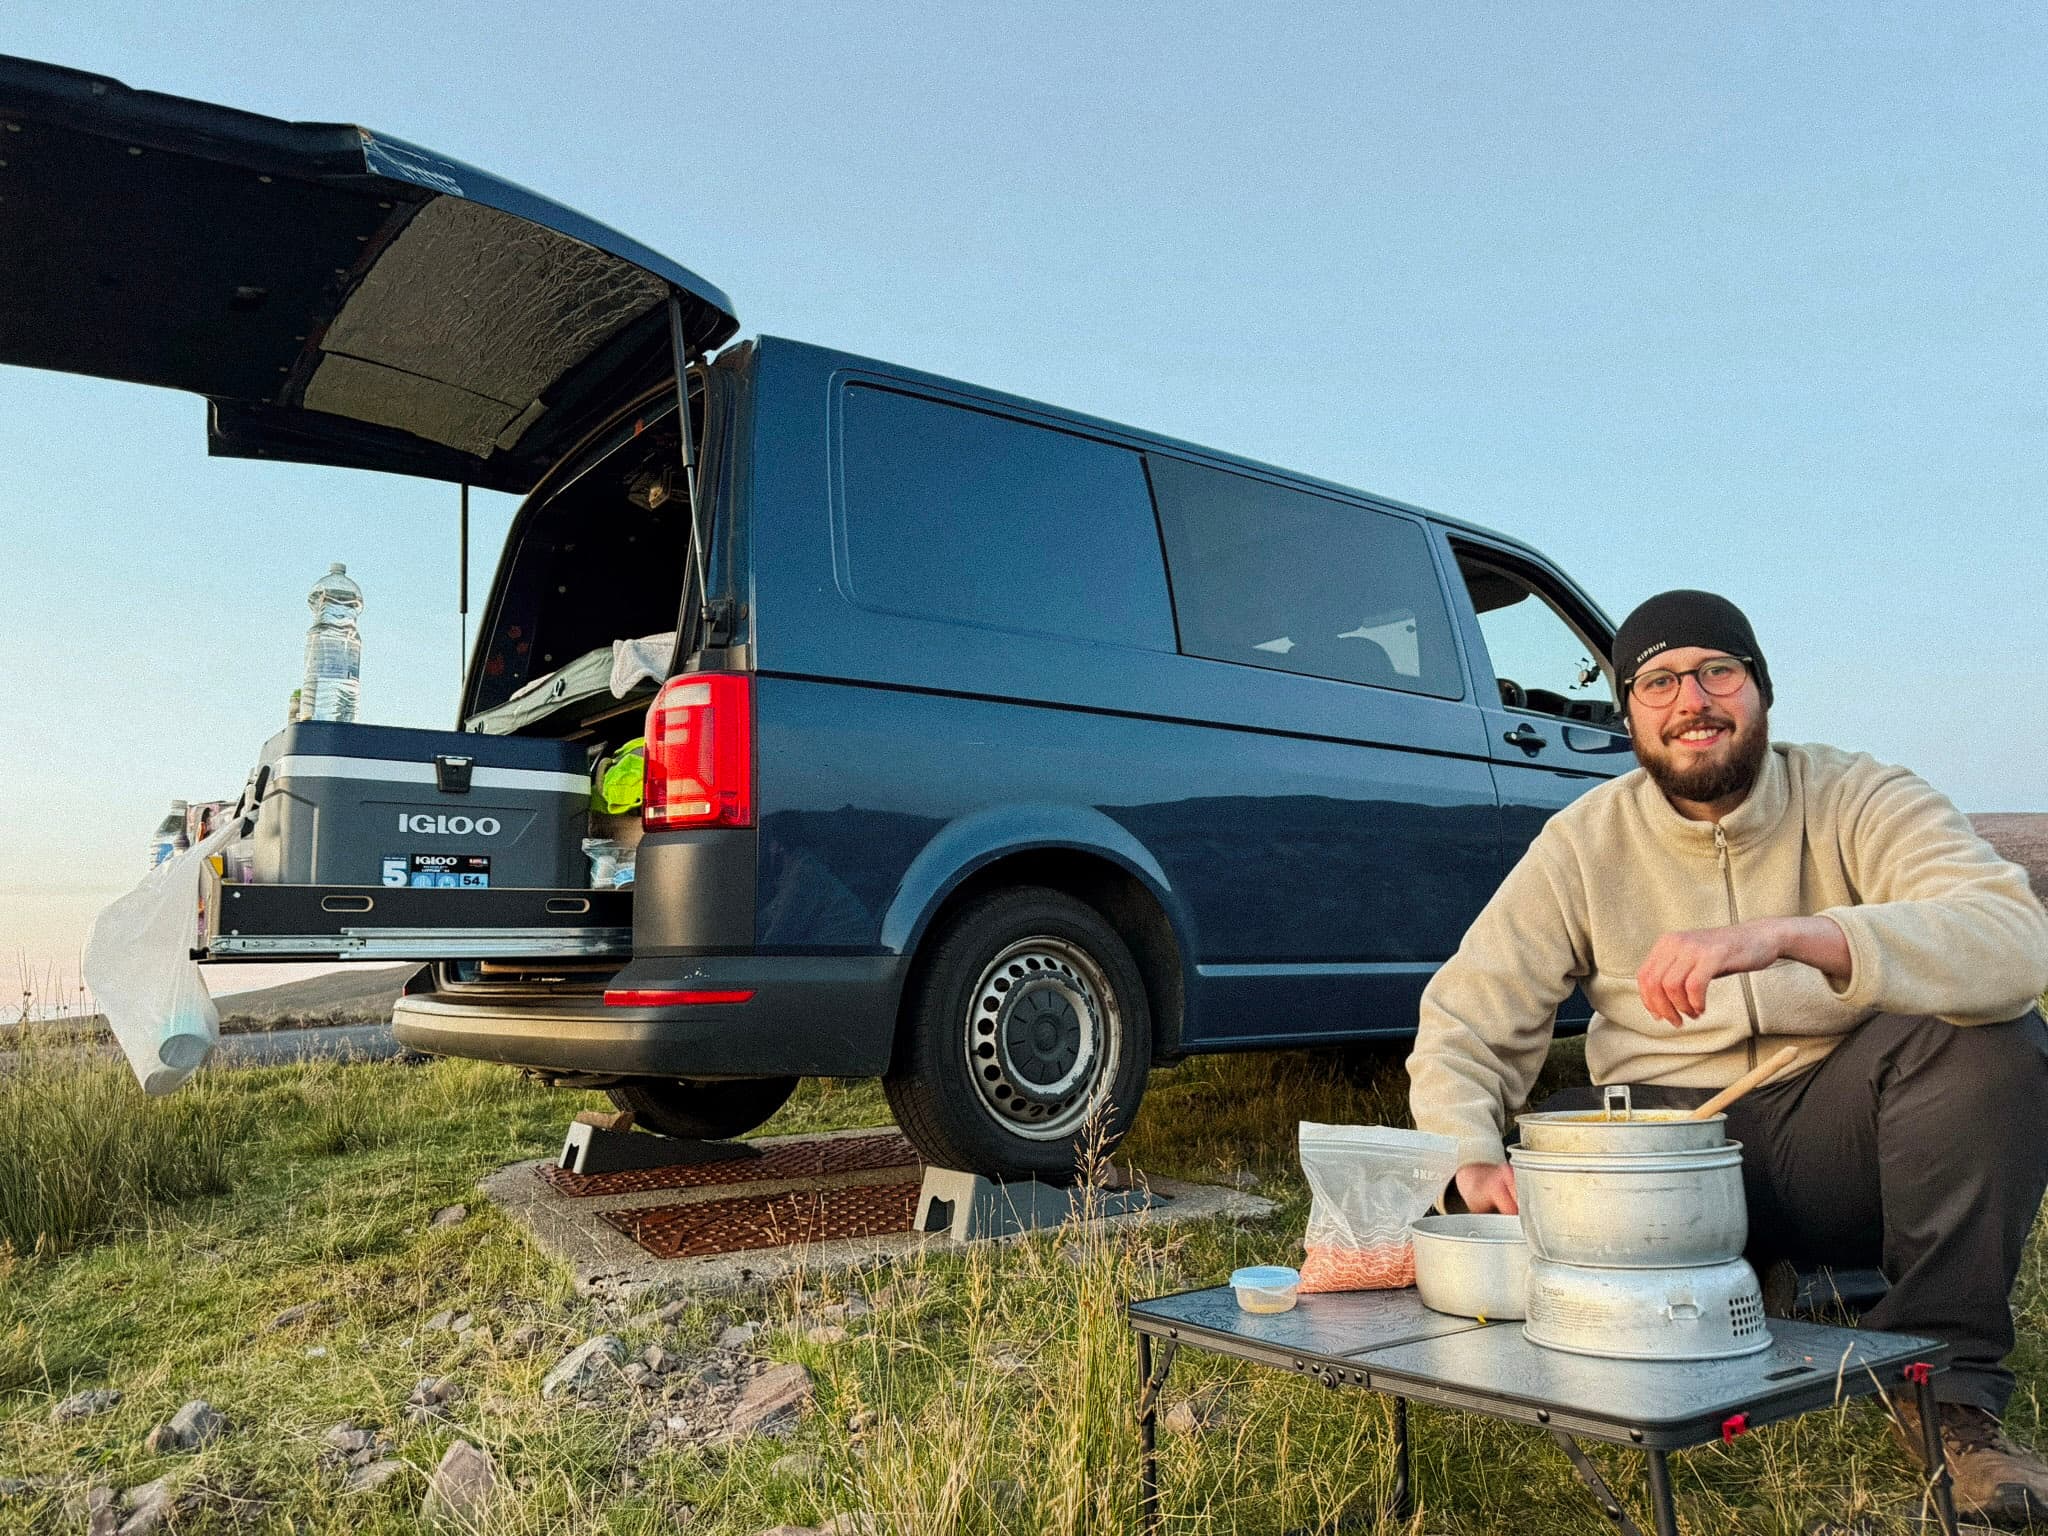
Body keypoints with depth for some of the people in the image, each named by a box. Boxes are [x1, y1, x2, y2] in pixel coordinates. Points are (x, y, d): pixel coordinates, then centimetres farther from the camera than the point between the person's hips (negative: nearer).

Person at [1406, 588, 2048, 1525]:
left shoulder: (1856, 802, -6)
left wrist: (1785, 936, -42)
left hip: (1834, 1133, 0)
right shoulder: (1585, 842, -3)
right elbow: (1464, 1021, -6)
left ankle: (1947, 1387, -13)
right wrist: (1474, 1160, -25)